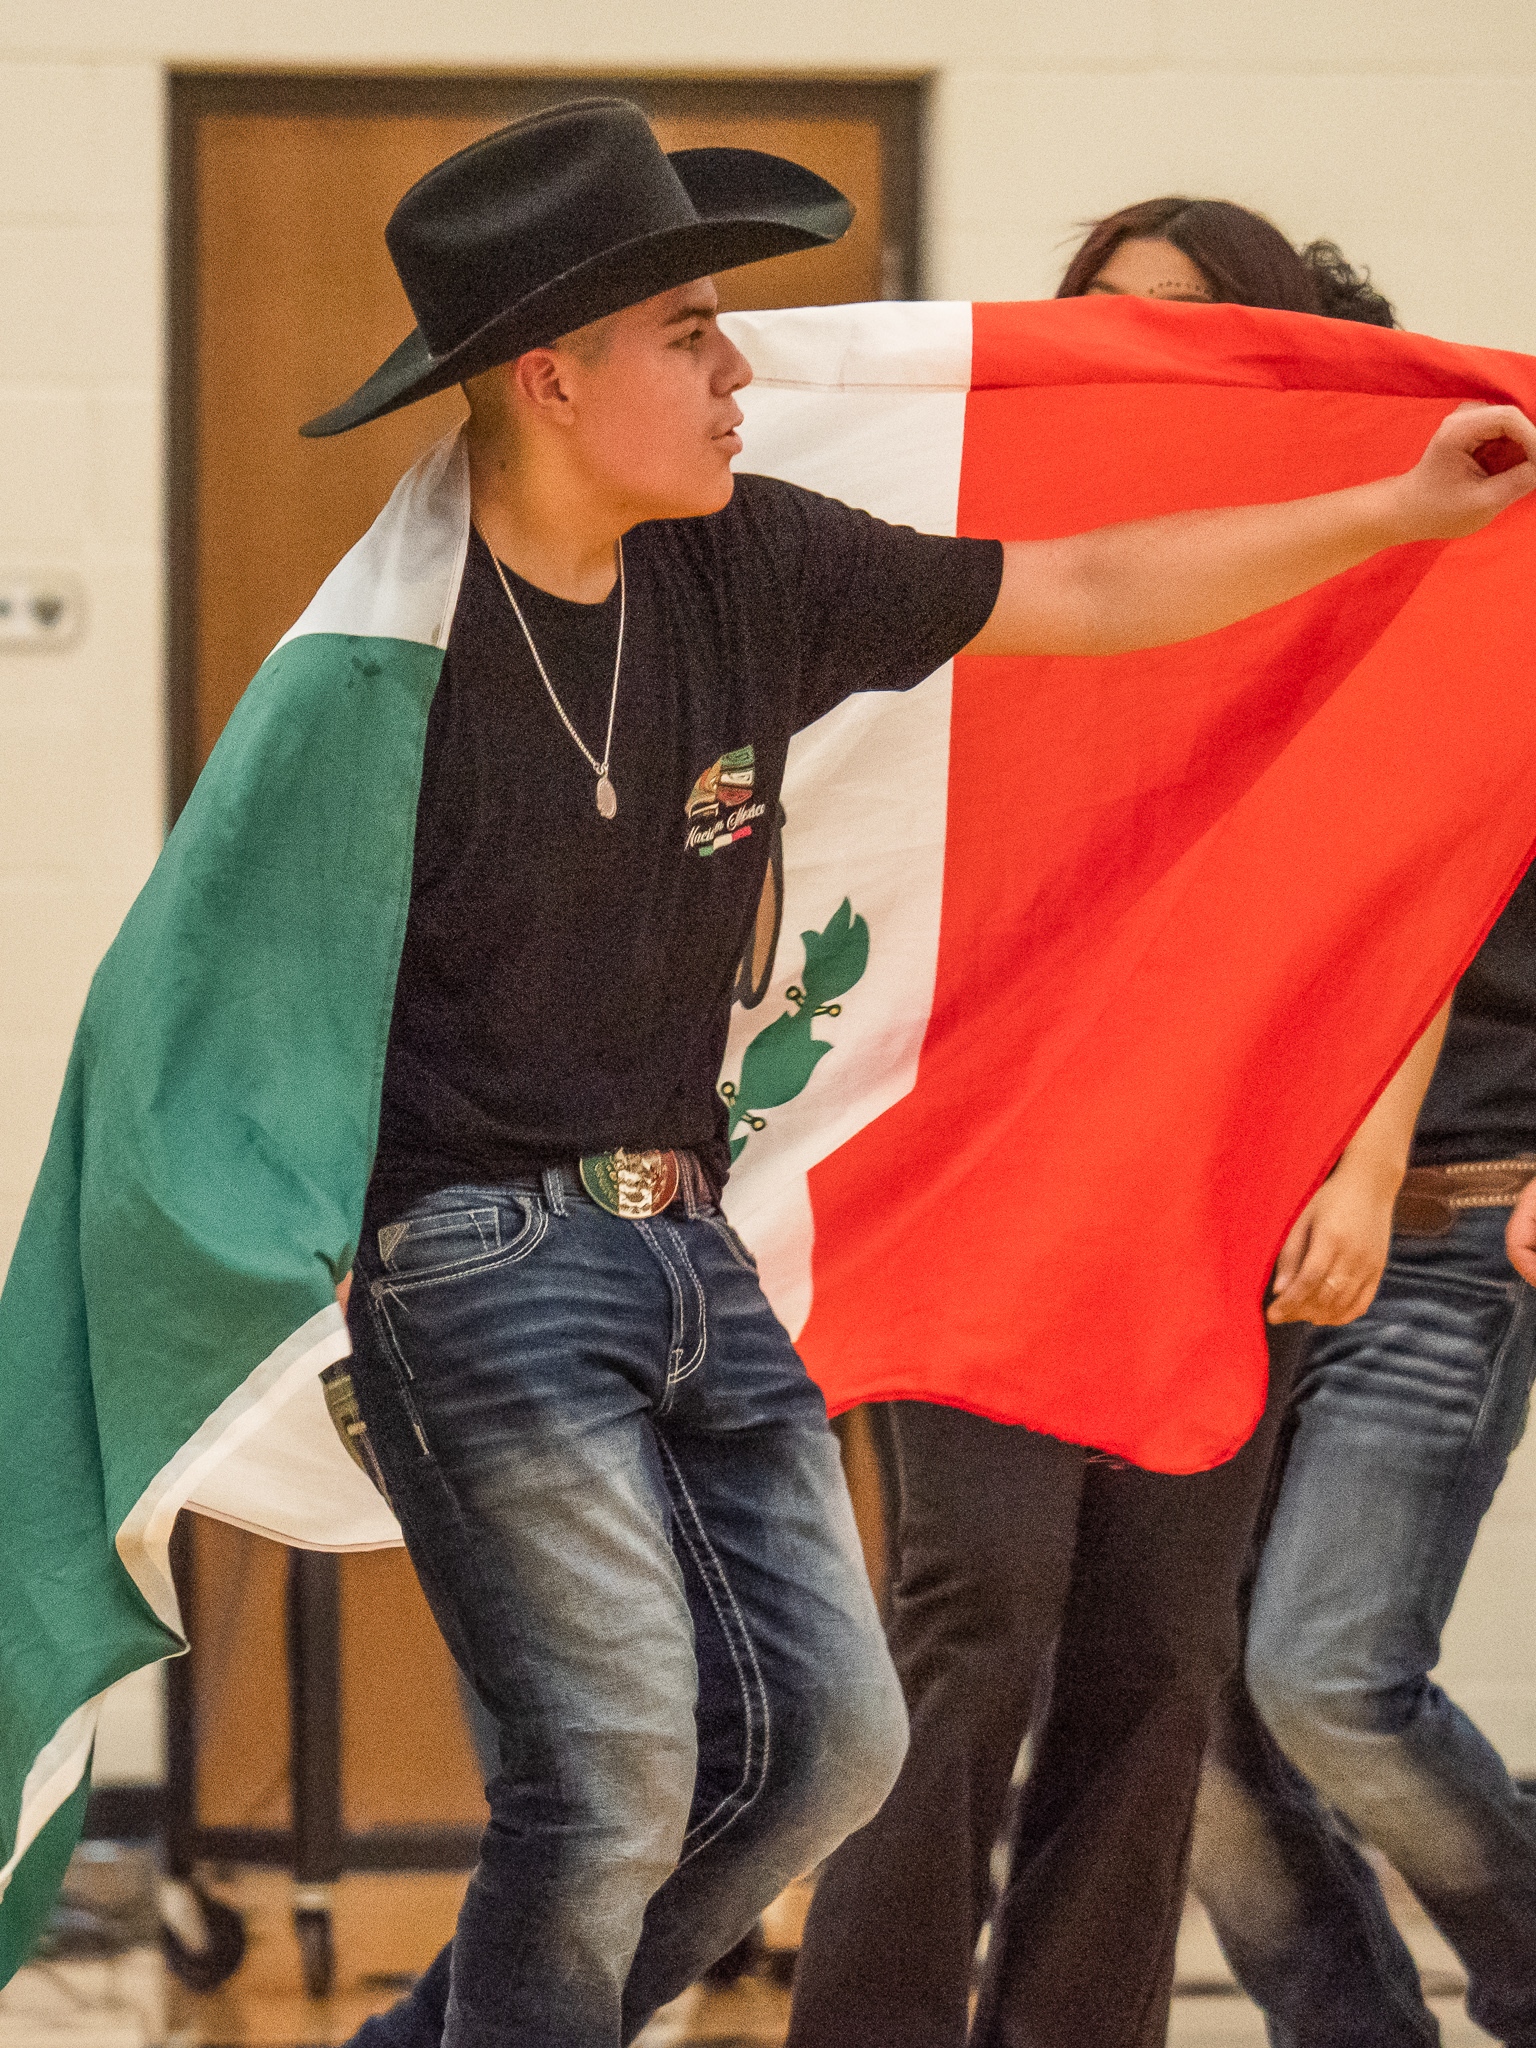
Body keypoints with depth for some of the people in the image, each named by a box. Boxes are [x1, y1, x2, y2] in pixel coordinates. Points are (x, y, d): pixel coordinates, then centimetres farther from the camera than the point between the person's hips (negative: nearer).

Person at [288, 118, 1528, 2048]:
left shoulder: (751, 568, 5)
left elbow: (1088, 593, 15)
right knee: (622, 1768, -15)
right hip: (471, 1250, -7)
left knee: (826, 1738, 5)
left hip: (681, 1233, 7)